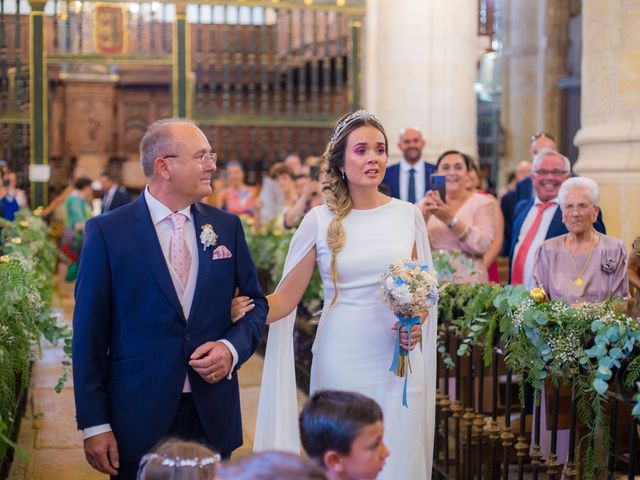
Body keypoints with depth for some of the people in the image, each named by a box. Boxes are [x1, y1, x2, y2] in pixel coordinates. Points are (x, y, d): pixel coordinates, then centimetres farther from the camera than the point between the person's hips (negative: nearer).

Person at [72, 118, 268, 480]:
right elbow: (90, 333, -5)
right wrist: (94, 424, -7)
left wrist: (232, 348, -9)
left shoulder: (227, 226, 5)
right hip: (140, 417, -3)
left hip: (214, 415, 3)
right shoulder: (107, 232, -5)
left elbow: (256, 304, 12)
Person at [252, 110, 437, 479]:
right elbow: (285, 297, -2)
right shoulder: (321, 220, -1)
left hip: (398, 362, 1)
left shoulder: (408, 215, 4)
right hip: (340, 362, -1)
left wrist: (418, 322, -6)